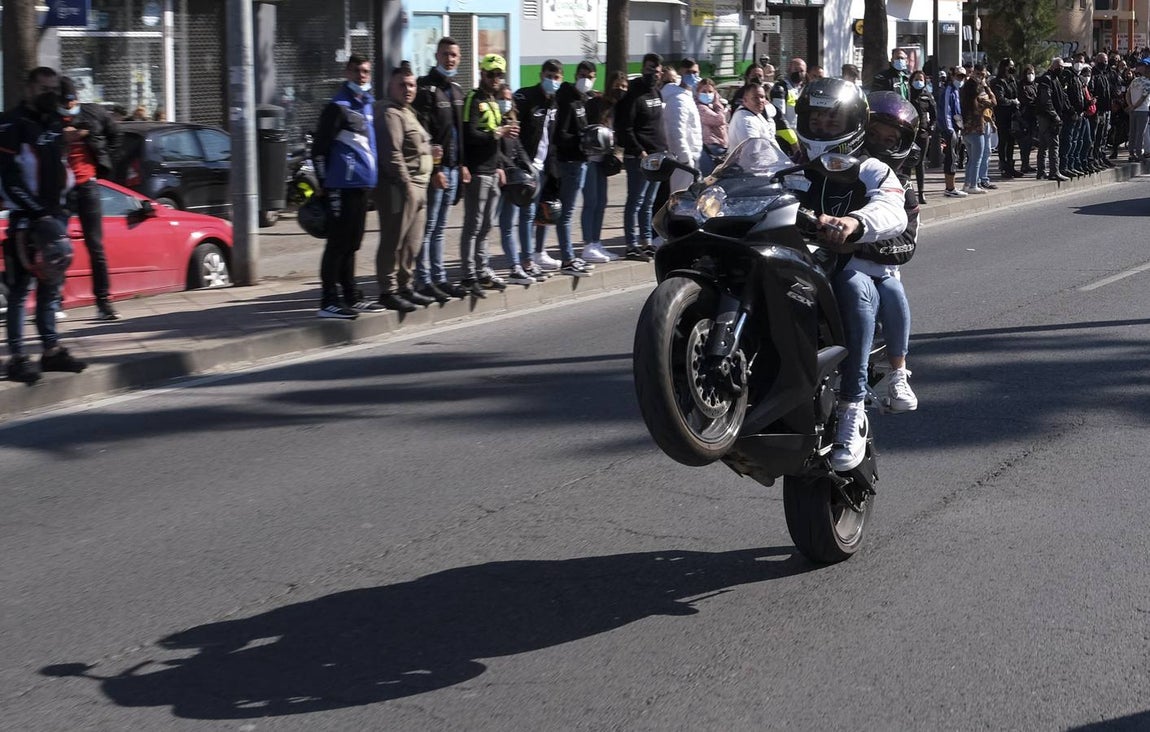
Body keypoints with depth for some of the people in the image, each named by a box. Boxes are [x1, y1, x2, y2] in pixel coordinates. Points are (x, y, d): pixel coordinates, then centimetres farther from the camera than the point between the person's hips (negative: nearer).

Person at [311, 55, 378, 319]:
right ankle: (328, 302, -3)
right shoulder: (338, 106, -9)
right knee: (338, 243, -6)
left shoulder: (368, 104, 16)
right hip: (344, 186, -8)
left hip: (363, 185, 8)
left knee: (351, 243, 15)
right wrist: (324, 184, -11)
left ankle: (352, 297, 23)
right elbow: (319, 148, -10)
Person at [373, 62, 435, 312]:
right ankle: (388, 292, -4)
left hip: (417, 187, 10)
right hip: (399, 187, -10)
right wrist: (406, 184, -21)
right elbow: (392, 153, -20)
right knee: (394, 241, -7)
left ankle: (404, 287, 23)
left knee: (412, 242, 14)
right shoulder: (389, 114, -12)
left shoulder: (407, 112, 21)